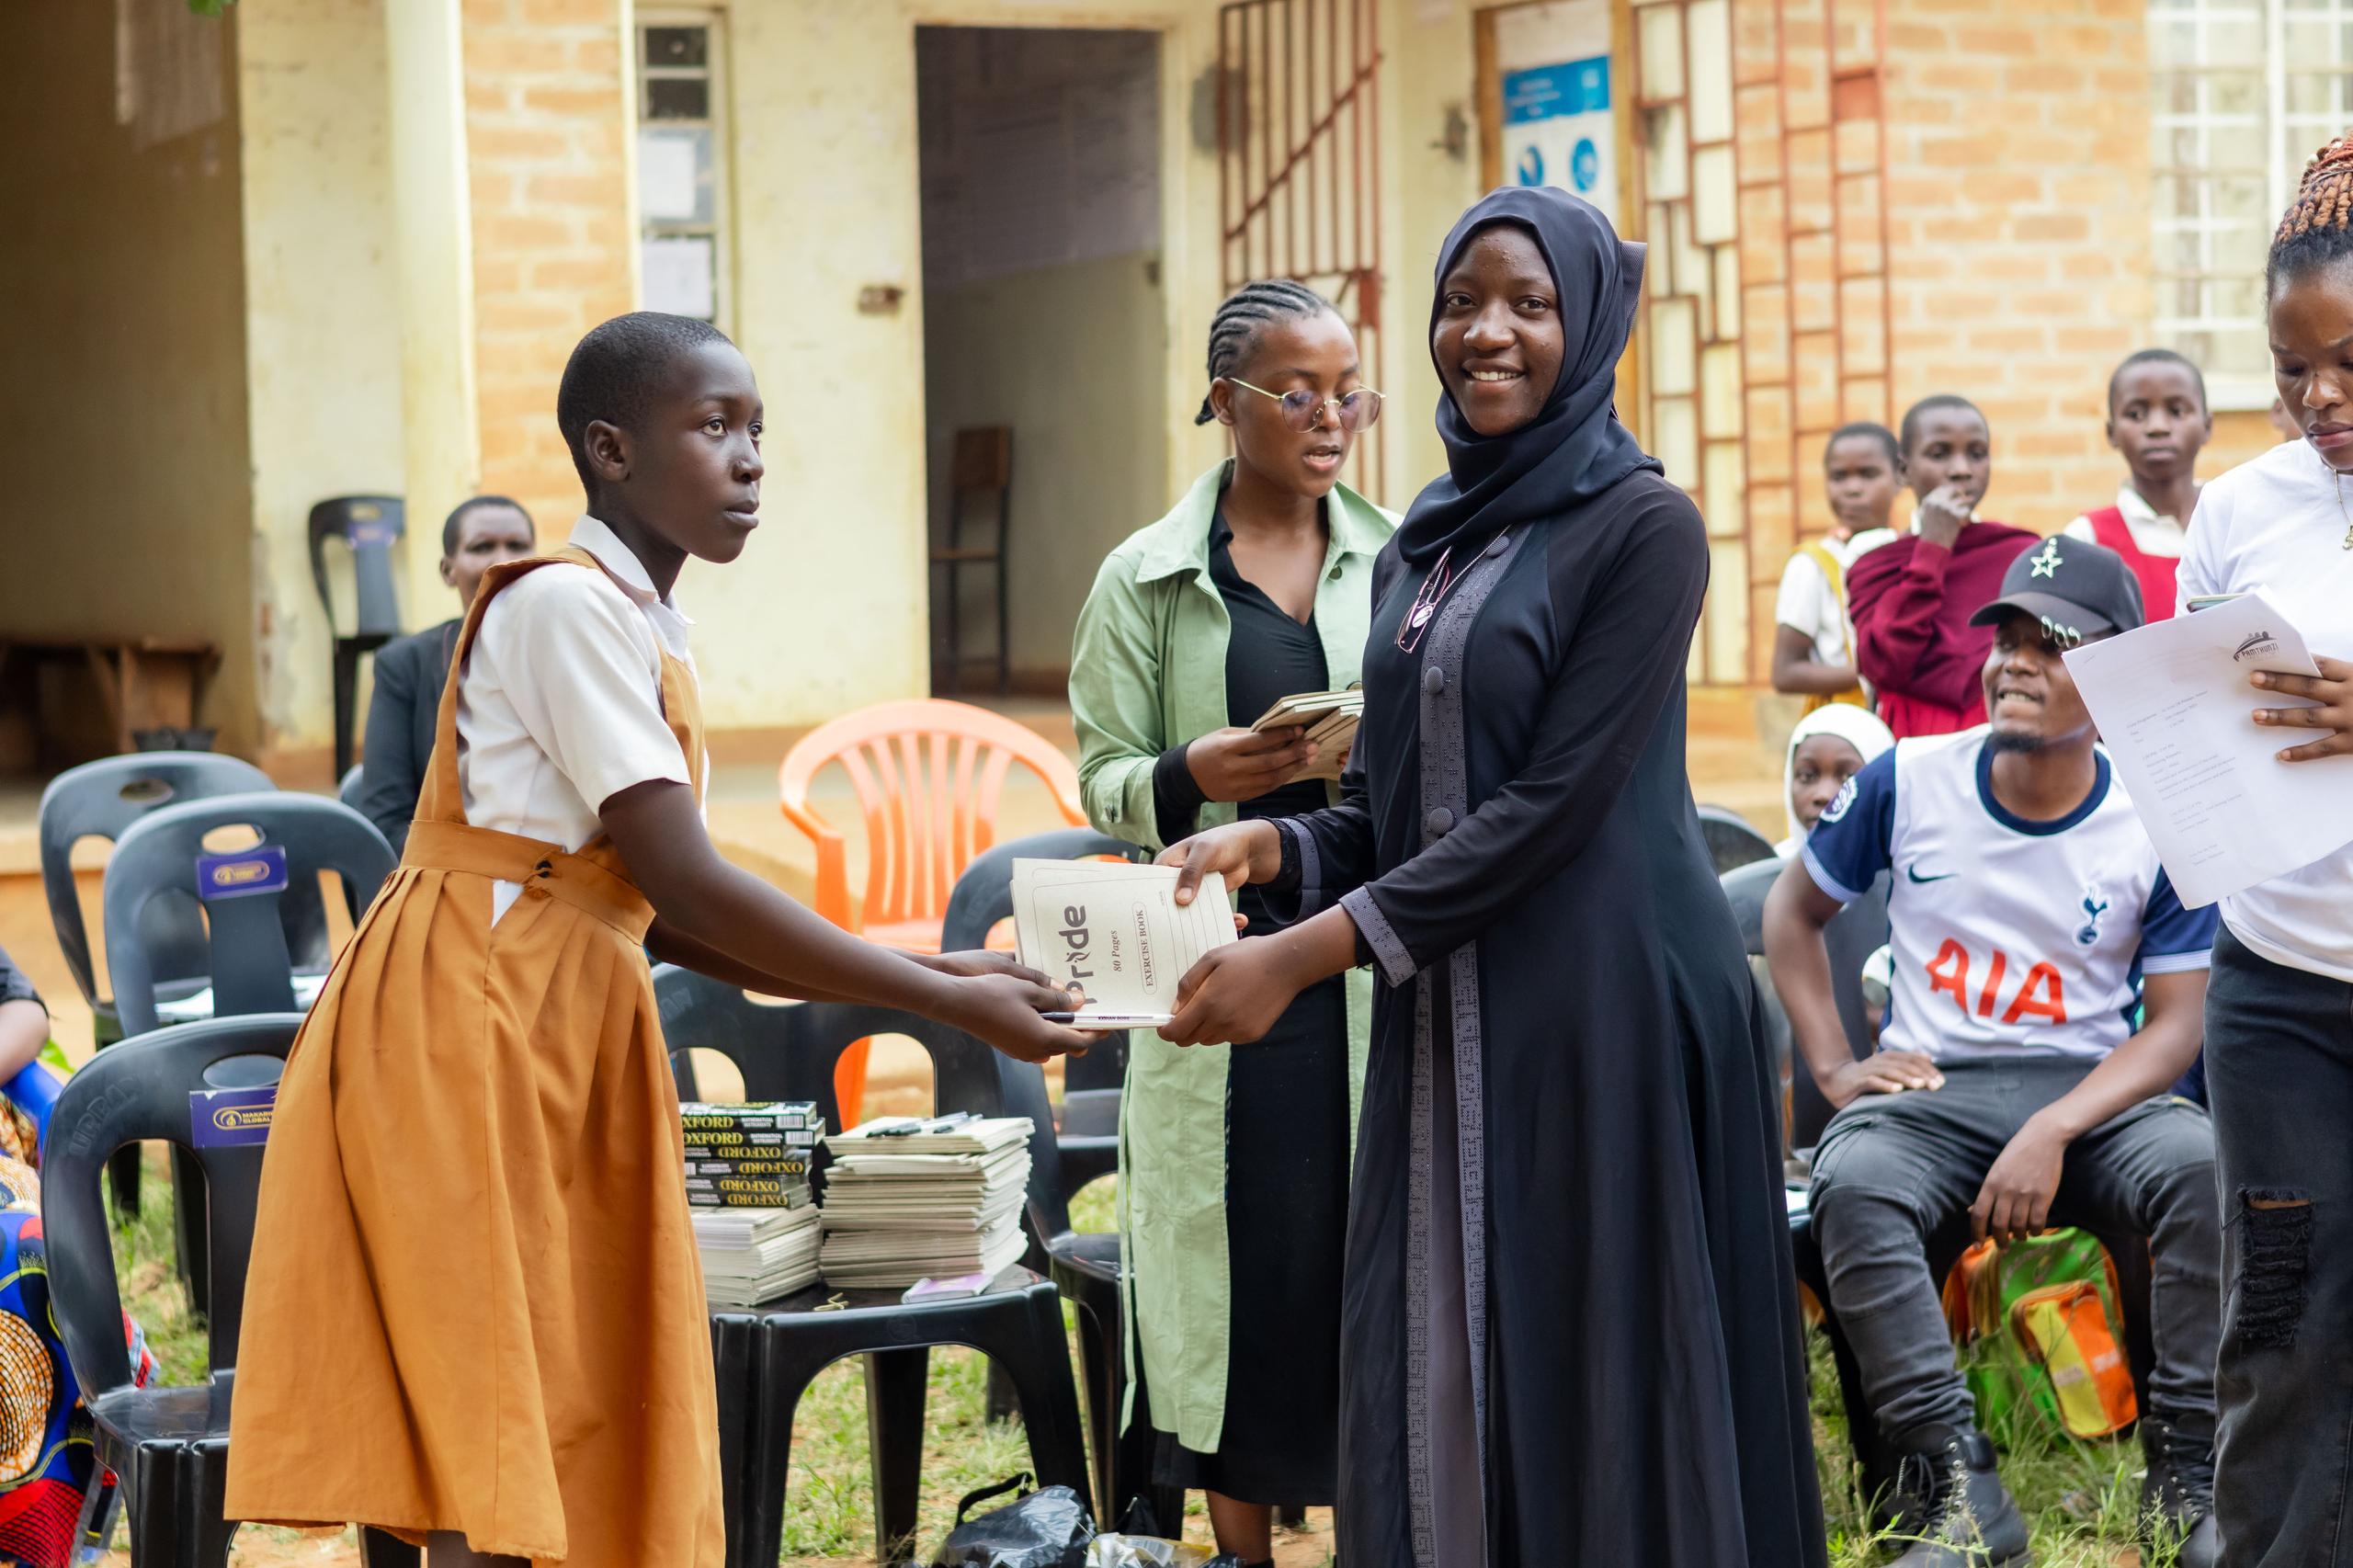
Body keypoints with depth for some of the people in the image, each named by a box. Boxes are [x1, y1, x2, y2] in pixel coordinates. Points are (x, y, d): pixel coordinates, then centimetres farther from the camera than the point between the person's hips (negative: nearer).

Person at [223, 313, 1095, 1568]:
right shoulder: (567, 604, -13)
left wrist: (910, 976, 6)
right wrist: (950, 1004, -15)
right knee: (501, 1460, -8)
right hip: (465, 1027, -9)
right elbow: (685, 885, -19)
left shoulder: (638, 626, 15)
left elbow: (659, 915, 13)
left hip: (564, 1040, 9)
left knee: (586, 1439, 8)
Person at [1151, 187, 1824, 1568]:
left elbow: (1552, 801, -15)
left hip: (1605, 1013, -7)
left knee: (1592, 1372, -2)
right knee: (1436, 1380, 7)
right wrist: (1274, 848, -6)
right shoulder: (1422, 550, 14)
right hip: (1446, 1029, 7)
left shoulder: (1641, 525, -8)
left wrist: (1310, 950, -17)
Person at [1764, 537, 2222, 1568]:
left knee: (2204, 1163, -32)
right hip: (1928, 1091, 0)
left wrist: (2053, 1134, -20)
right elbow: (1794, 909, 15)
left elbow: (2175, 1024, -3)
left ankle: (2185, 1479, -20)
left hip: (2092, 1094, 0)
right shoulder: (1910, 781, 1)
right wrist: (1834, 1067, 2)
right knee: (1851, 1184, -33)